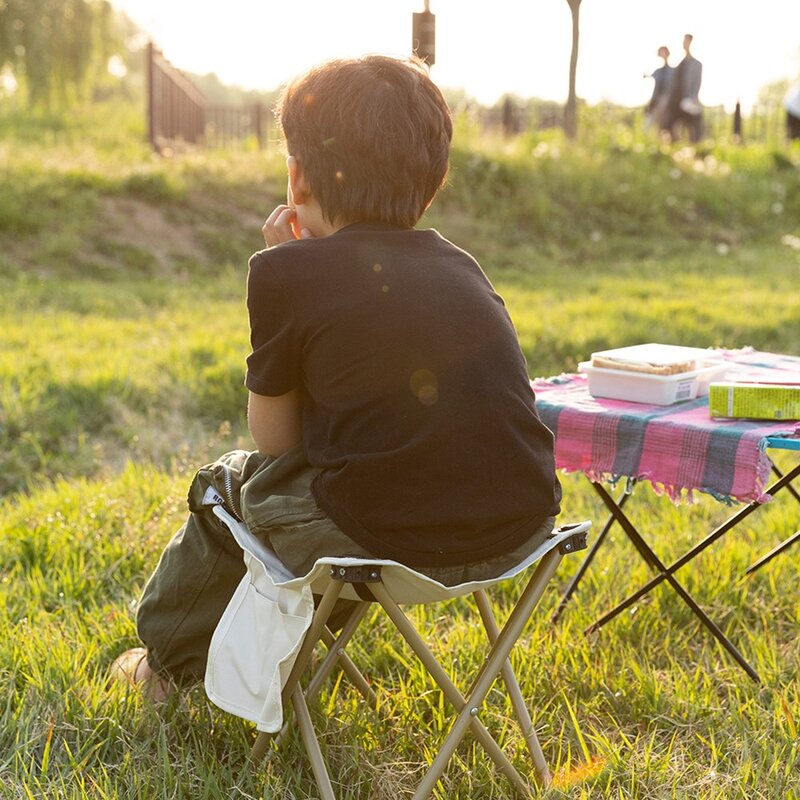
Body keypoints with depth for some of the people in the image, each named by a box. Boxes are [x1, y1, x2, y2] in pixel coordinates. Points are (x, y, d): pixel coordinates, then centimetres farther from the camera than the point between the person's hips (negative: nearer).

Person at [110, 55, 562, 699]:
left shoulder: (289, 273, -5)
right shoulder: (461, 265, 12)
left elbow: (274, 437, 4)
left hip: (383, 540, -6)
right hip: (520, 531, 6)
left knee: (227, 486, 23)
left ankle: (170, 658, 47)